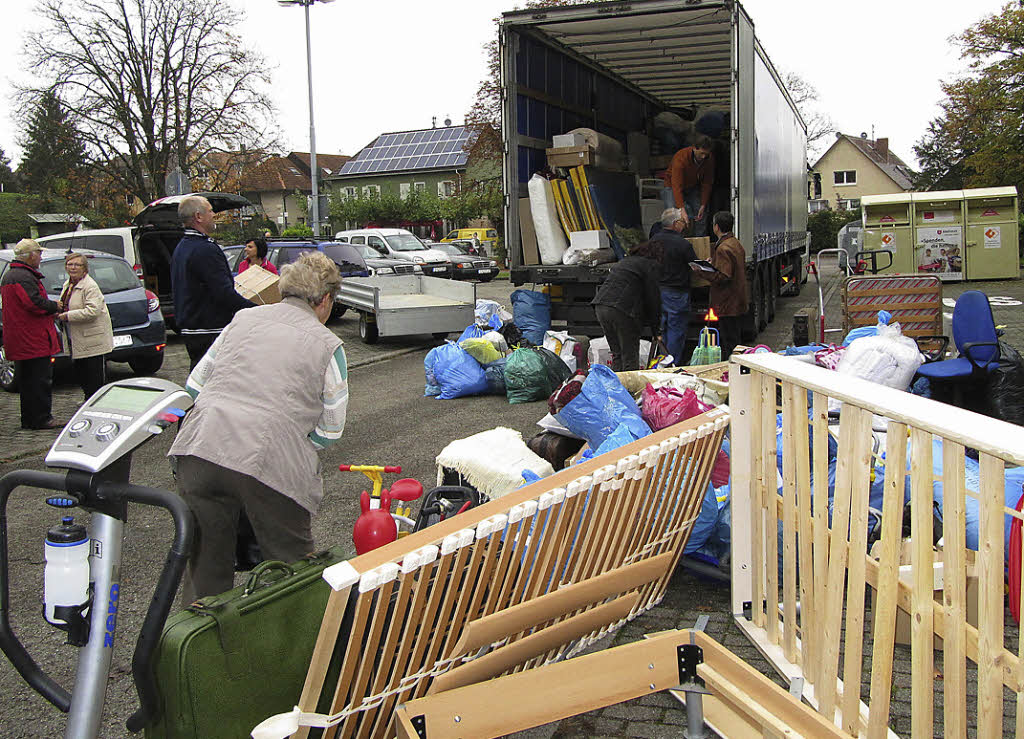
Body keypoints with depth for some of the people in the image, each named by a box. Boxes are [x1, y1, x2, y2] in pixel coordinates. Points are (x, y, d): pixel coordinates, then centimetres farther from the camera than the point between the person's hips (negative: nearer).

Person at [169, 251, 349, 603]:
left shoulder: (243, 319, 17)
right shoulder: (327, 345, 7)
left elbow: (194, 384, 20)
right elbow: (330, 431, 8)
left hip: (199, 450, 4)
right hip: (268, 463, -4)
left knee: (205, 565, 18)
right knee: (292, 571, 12)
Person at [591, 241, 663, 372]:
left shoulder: (623, 262, 29)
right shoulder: (651, 265, 5)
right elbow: (653, 296, 1)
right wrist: (655, 328, 8)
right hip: (623, 310, -7)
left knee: (617, 355, 15)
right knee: (630, 357, -2)